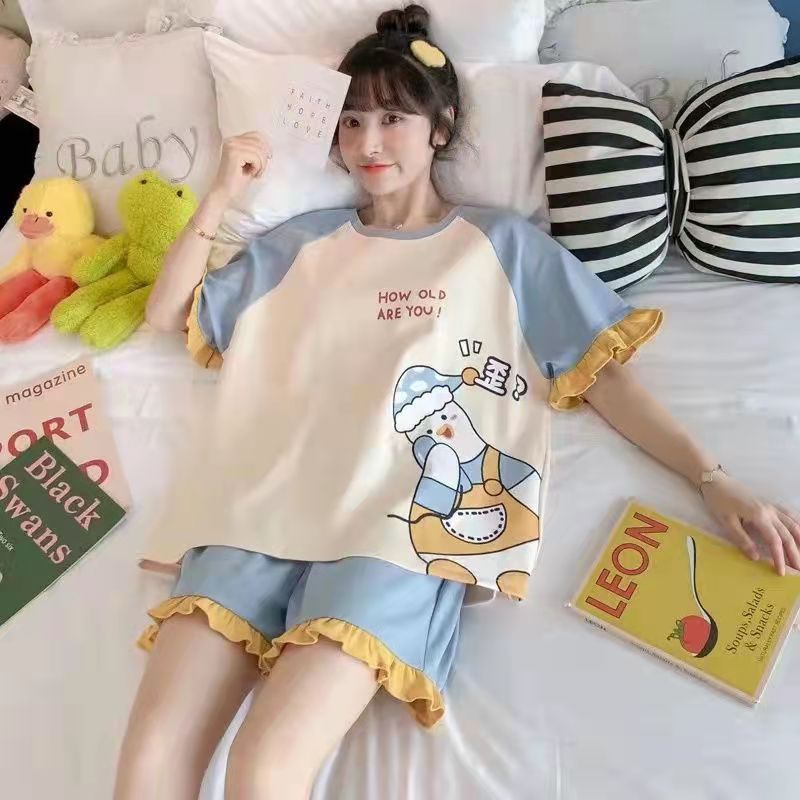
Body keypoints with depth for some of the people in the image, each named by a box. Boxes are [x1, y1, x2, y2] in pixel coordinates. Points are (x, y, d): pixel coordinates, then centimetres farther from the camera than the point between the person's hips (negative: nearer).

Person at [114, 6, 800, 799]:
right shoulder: (305, 241, 25)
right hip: (265, 504, 4)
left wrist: (714, 479, -1)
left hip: (400, 517, -3)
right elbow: (167, 314, 25)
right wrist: (222, 193, 16)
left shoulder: (500, 244, 18)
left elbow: (602, 373, 11)